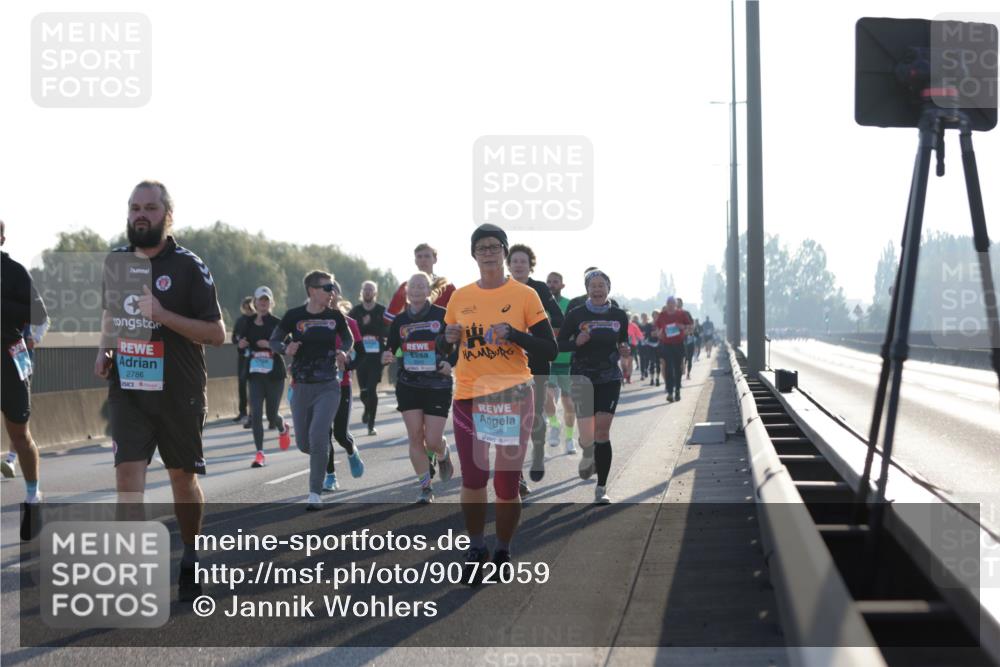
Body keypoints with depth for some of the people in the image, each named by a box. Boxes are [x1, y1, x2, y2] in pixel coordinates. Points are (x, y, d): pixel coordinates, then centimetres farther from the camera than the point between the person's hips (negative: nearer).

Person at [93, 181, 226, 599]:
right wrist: (103, 351, 5)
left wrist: (163, 315, -23)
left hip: (178, 392, -3)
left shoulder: (187, 266, -7)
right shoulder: (116, 261, 7)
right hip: (127, 388, 3)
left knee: (183, 476, 10)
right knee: (128, 473, -10)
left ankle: (190, 561, 29)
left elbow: (216, 334, -10)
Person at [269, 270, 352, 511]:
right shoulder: (294, 316, -5)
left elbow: (348, 339, 16)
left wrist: (343, 351, -5)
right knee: (303, 443, 7)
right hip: (302, 386, 1)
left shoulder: (335, 316, 0)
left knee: (318, 436, -17)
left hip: (328, 387, -1)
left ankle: (315, 494, -9)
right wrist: (285, 349, -18)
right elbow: (274, 341, 4)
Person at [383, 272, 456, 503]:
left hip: (438, 386, -3)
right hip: (408, 385, 3)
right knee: (415, 438, -3)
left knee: (433, 441, -6)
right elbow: (390, 349, 12)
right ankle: (426, 488, 8)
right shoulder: (400, 320, 5)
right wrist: (386, 357, -10)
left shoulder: (442, 316, -5)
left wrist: (450, 362, -14)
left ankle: (443, 456, 32)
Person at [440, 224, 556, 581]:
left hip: (512, 397, -2)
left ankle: (502, 553, 17)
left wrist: (514, 334, -18)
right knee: (472, 479, 0)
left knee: (507, 484, 0)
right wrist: (449, 338, -7)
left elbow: (550, 351, -3)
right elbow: (442, 349, 16)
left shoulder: (524, 295, -2)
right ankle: (475, 549, 17)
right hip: (468, 396, 2)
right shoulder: (460, 297, 7)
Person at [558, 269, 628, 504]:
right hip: (583, 378, -1)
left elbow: (624, 341, 19)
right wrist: (576, 342, -17)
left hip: (610, 380, 1)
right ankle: (588, 456, 34)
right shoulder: (576, 315, -2)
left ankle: (601, 489, -1)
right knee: (587, 436, -5)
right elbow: (560, 344, 2)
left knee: (603, 432, -7)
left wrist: (623, 349, -3)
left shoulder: (619, 316, 6)